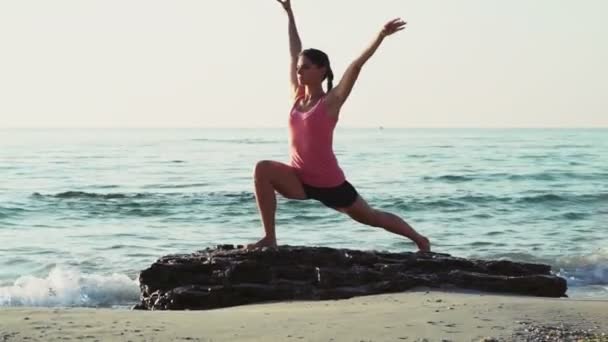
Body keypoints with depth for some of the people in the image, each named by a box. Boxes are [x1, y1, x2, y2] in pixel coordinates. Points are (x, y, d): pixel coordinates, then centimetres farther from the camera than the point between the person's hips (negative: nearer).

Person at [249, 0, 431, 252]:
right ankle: (269, 238, -23)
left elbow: (356, 65, -19)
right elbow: (294, 53, 10)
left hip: (330, 183, -4)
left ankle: (419, 239, 39)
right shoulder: (297, 96, 3)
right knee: (263, 169, -24)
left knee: (371, 217, 13)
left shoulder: (331, 101, -11)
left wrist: (382, 35, -25)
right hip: (300, 180, 4)